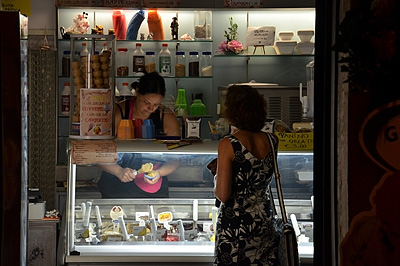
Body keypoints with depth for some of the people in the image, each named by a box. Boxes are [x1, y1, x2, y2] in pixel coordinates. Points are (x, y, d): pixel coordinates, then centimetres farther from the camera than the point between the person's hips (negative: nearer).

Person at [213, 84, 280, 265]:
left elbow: (222, 195, -17)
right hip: (264, 221, 5)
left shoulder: (228, 145, -15)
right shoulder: (271, 141, -1)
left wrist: (216, 184, 6)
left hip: (234, 225, -5)